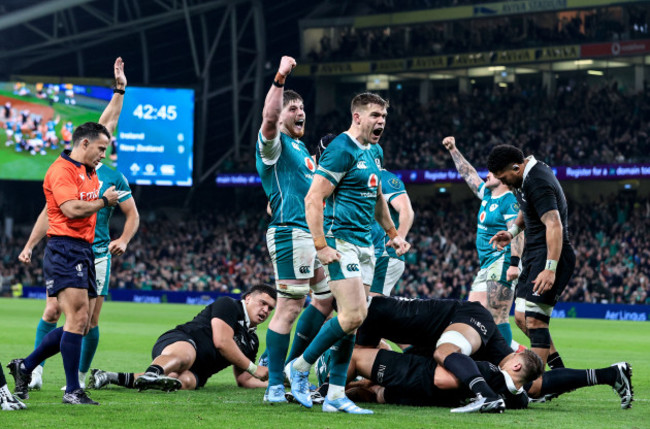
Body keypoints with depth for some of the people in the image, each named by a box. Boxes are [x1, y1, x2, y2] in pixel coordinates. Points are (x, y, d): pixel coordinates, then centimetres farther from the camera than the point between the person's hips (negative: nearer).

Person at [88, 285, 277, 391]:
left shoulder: (252, 340, 28)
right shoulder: (228, 305, 4)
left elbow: (244, 380, 30)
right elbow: (221, 342, -8)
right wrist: (254, 368, -1)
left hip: (196, 372, 6)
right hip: (179, 341, -6)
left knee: (186, 381, -34)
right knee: (185, 354, -44)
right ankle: (152, 373, -82)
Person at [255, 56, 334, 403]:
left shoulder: (300, 147, 22)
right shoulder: (275, 144, -7)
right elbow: (269, 119, -30)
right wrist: (279, 80, -37)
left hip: (315, 235, 10)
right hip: (291, 233, -10)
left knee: (327, 297, 15)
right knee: (290, 307, -11)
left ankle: (292, 365, 21)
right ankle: (275, 385, -10)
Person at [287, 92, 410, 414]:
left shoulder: (374, 152, 15)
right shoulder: (341, 150, -14)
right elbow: (313, 198, -18)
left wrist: (393, 234, 26)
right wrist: (321, 245, -22)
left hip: (364, 245, 9)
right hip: (341, 242, -9)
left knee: (351, 320, 5)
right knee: (354, 315, -16)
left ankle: (335, 395, 7)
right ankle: (300, 367, 1)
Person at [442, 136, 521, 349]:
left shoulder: (510, 201, -10)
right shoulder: (487, 195, 17)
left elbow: (517, 233, -20)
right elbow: (469, 174, 31)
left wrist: (514, 263, -30)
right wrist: (453, 150, 34)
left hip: (502, 264, -10)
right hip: (487, 265, 10)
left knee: (497, 319, -16)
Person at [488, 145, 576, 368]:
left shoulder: (538, 183, -22)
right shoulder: (527, 177, 10)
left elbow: (554, 225, -31)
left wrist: (550, 269, -38)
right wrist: (512, 231, 13)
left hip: (551, 255, -11)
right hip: (534, 253, 11)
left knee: (535, 320, -16)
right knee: (522, 318, 11)